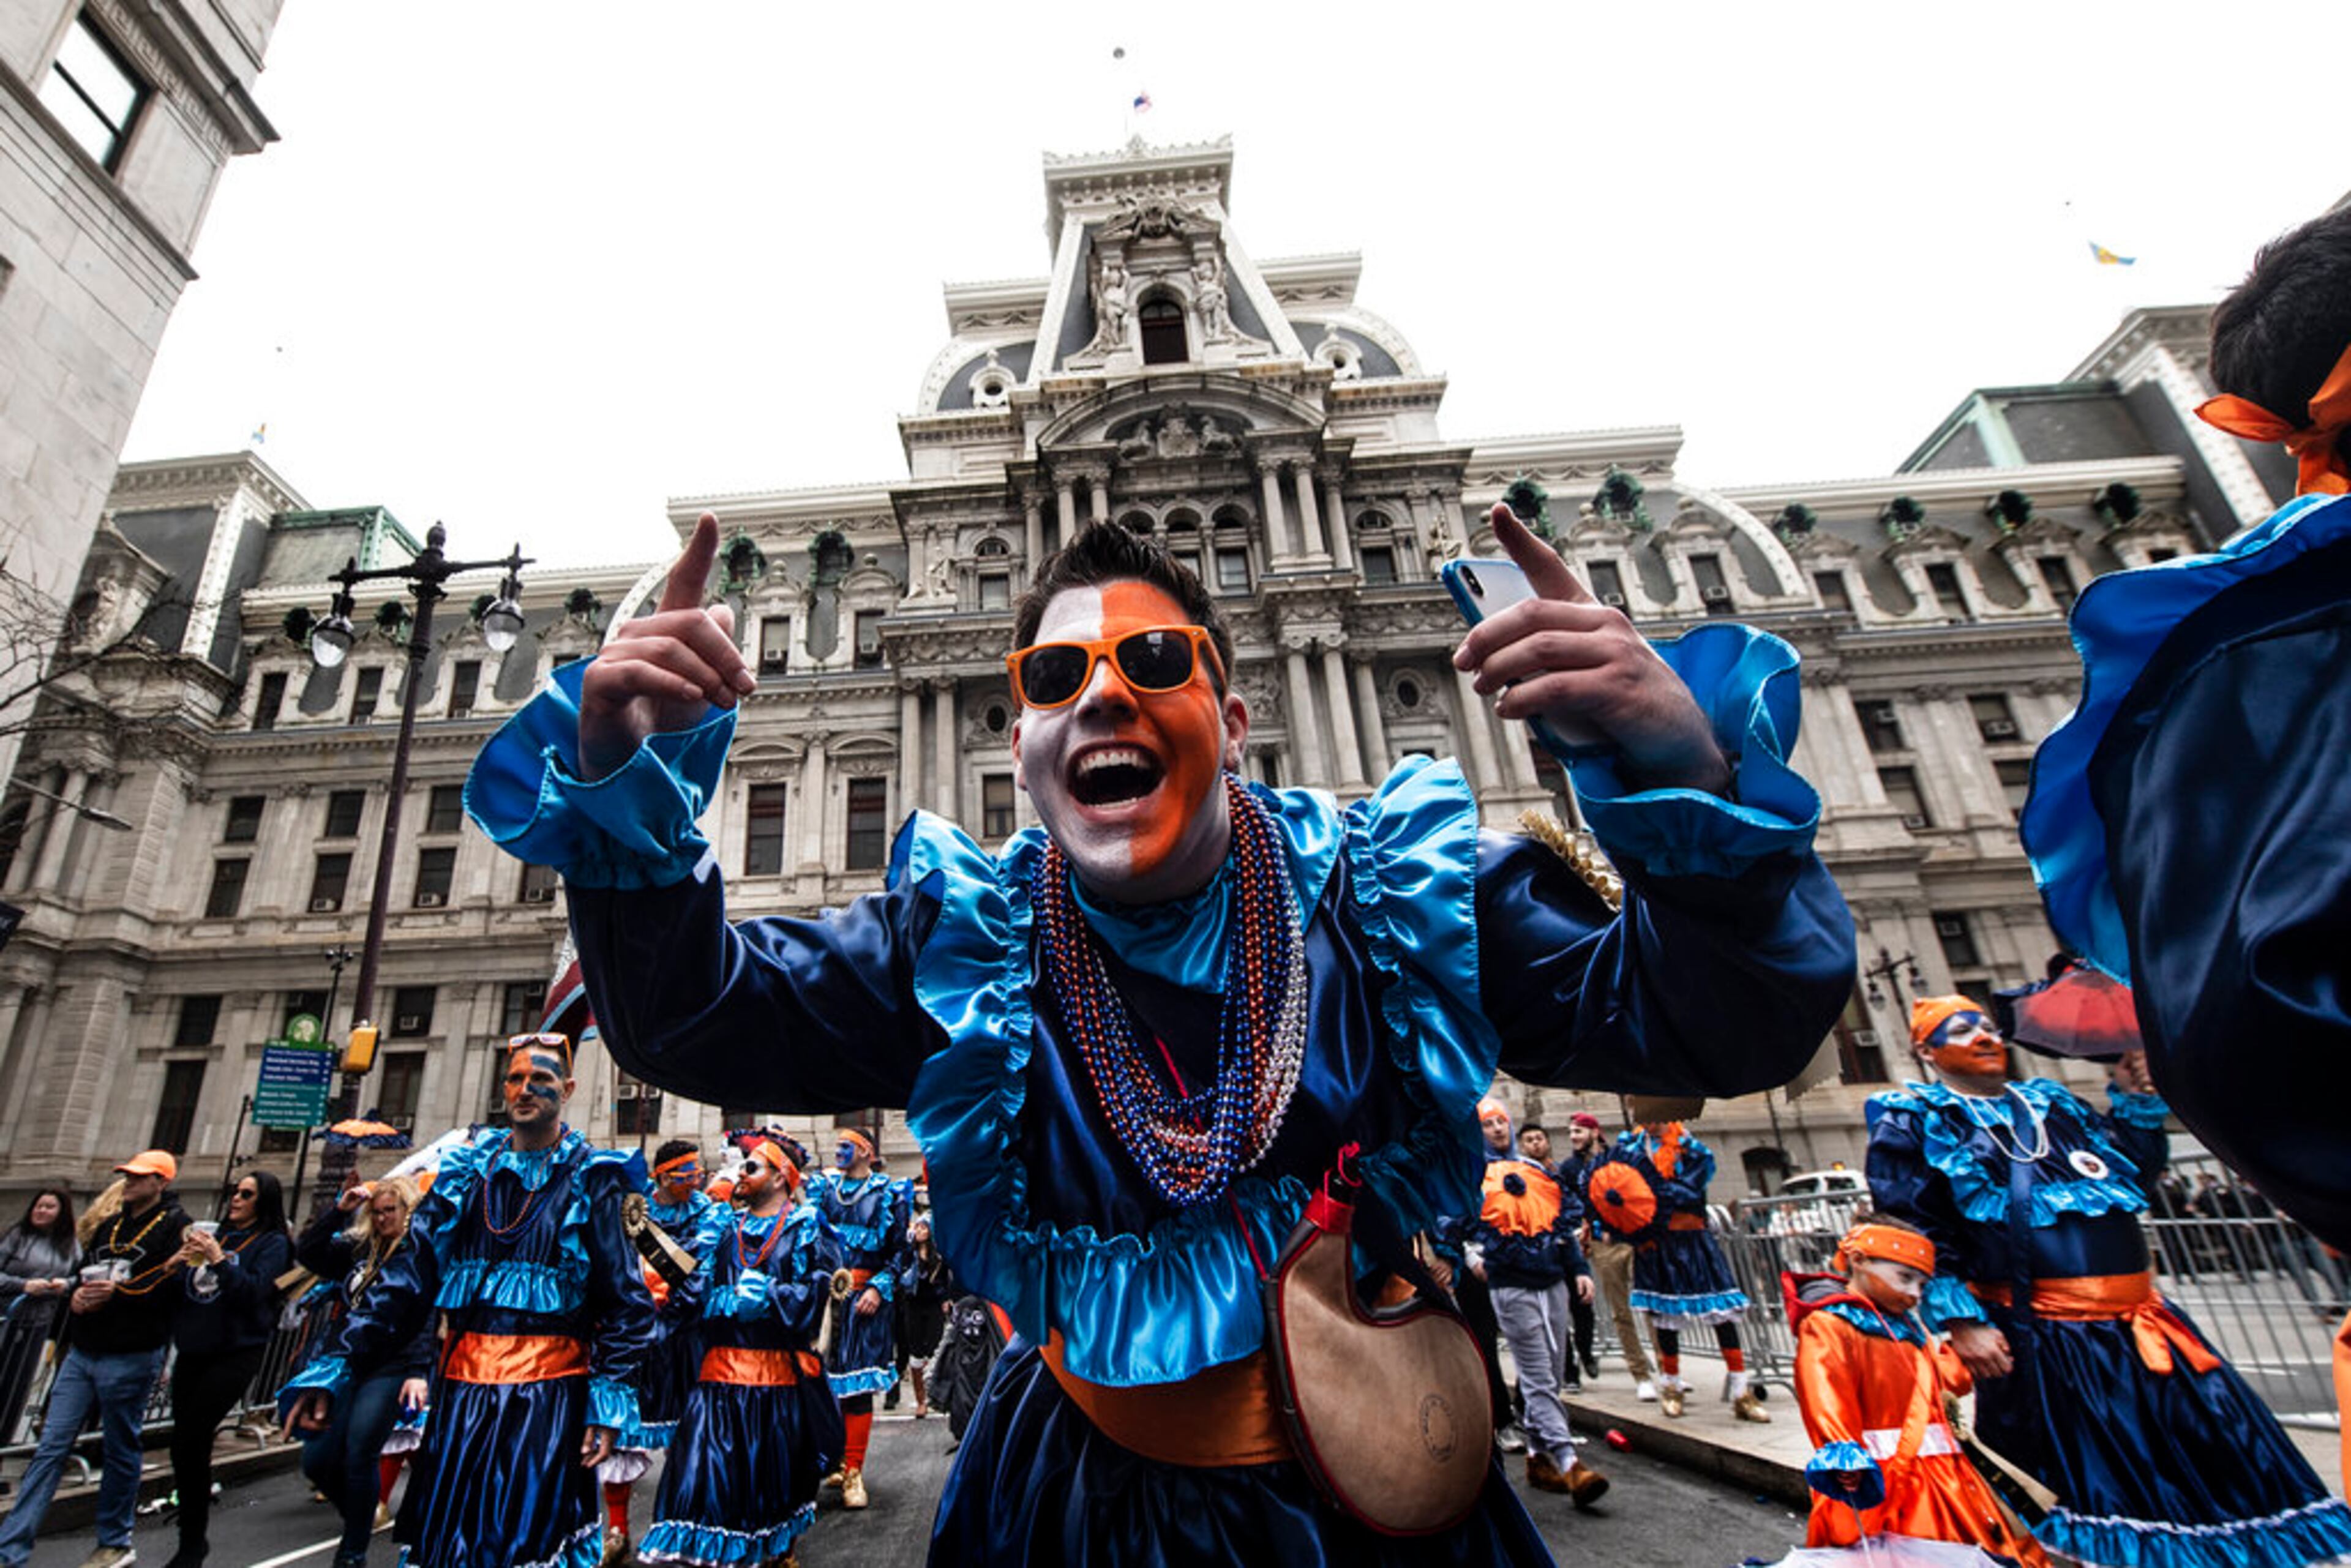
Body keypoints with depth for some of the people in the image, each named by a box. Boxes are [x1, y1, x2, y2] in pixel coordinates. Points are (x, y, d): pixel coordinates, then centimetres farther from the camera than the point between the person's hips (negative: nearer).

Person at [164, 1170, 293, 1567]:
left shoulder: (273, 1243, -3)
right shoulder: (216, 1234, 14)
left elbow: (253, 1290, -15)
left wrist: (219, 1259, -21)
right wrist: (178, 1262, -7)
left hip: (236, 1352, -6)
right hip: (193, 1349, 6)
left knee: (189, 1439, -10)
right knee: (188, 1443, 7)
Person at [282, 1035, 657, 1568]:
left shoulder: (592, 1182, -4)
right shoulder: (464, 1173, 8)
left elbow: (628, 1304, -6)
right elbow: (405, 1279, 6)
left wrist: (609, 1403, -12)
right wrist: (335, 1365, -4)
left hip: (549, 1395, -4)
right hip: (461, 1390, 4)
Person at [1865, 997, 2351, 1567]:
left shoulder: (2047, 1101, 18)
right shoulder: (1916, 1121, -4)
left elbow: (2137, 1171, 23)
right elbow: (1911, 1232, -11)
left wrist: (2135, 1099, 13)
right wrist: (1959, 1319, -18)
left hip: (2141, 1322, 7)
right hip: (2037, 1342, -7)